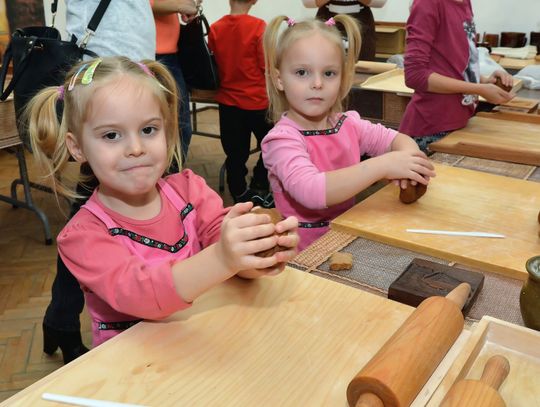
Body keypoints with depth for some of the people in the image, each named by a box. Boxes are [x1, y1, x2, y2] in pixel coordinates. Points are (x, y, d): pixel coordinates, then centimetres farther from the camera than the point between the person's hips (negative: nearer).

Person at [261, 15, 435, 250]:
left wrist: (408, 156, -13)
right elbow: (311, 191, -31)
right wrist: (382, 166, -32)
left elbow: (396, 139, 11)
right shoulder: (282, 139, -16)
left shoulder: (348, 124, 3)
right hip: (304, 250, -8)